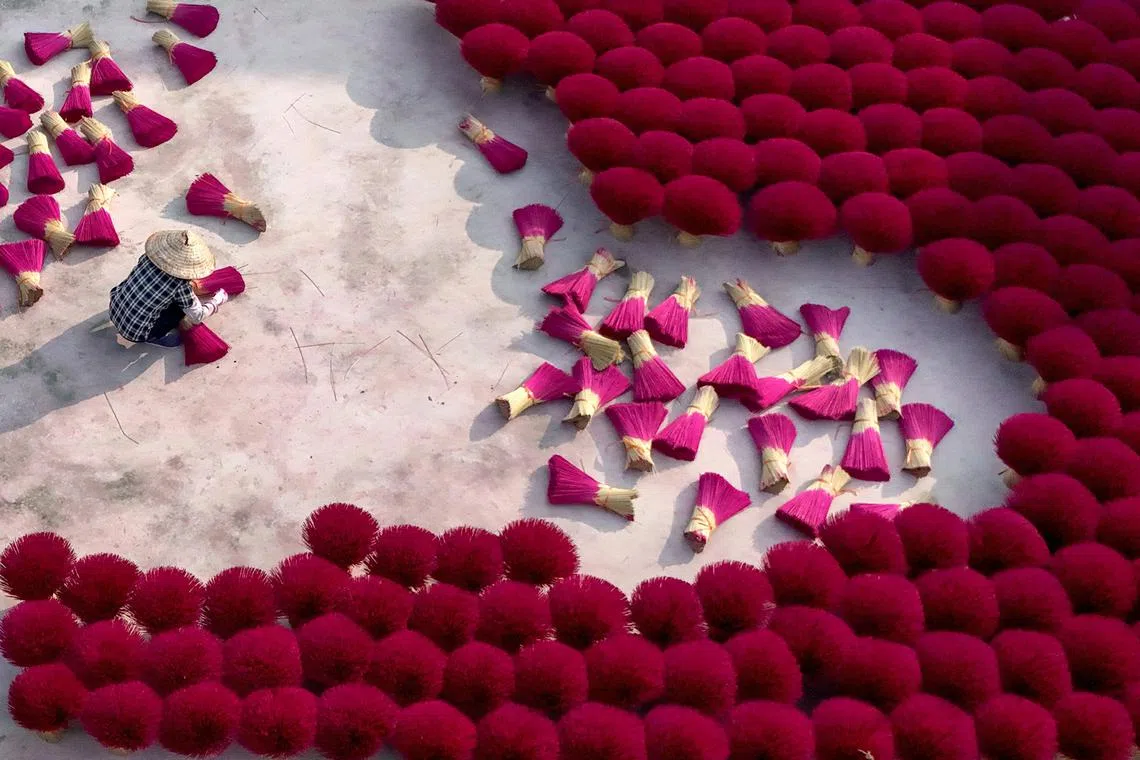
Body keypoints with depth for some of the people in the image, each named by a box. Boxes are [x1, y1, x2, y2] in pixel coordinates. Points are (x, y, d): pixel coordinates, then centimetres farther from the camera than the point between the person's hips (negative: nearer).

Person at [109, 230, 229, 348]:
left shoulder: (147, 258, -10)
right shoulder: (181, 286, -24)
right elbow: (197, 317, -7)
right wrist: (217, 300, 10)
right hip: (134, 333, -6)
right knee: (184, 304, 2)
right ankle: (151, 337, 10)